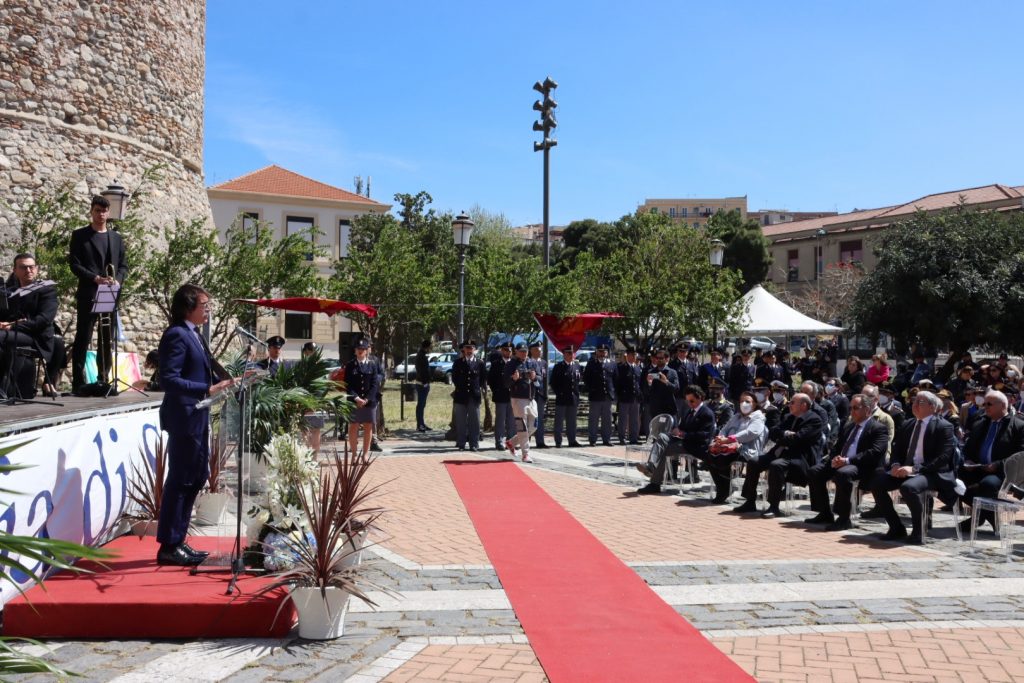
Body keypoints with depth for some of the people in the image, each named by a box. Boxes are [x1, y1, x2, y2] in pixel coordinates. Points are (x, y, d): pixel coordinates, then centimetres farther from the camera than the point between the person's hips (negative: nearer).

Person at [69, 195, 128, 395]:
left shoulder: (116, 238, 17)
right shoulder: (80, 235, 5)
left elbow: (123, 265, 14)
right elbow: (74, 264, -3)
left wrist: (117, 280, -6)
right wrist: (96, 278, -16)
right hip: (88, 295, -4)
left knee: (107, 340, 4)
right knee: (83, 339, -5)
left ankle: (103, 380, 10)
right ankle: (78, 382, -5)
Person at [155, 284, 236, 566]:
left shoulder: (195, 334, 15)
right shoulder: (176, 335, -14)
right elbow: (169, 380, -22)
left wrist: (222, 381, 5)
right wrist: (208, 390, -28)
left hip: (197, 417, 10)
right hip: (183, 417, -10)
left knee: (196, 478, 15)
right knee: (180, 480, -2)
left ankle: (177, 541, 24)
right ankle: (168, 546, 7)